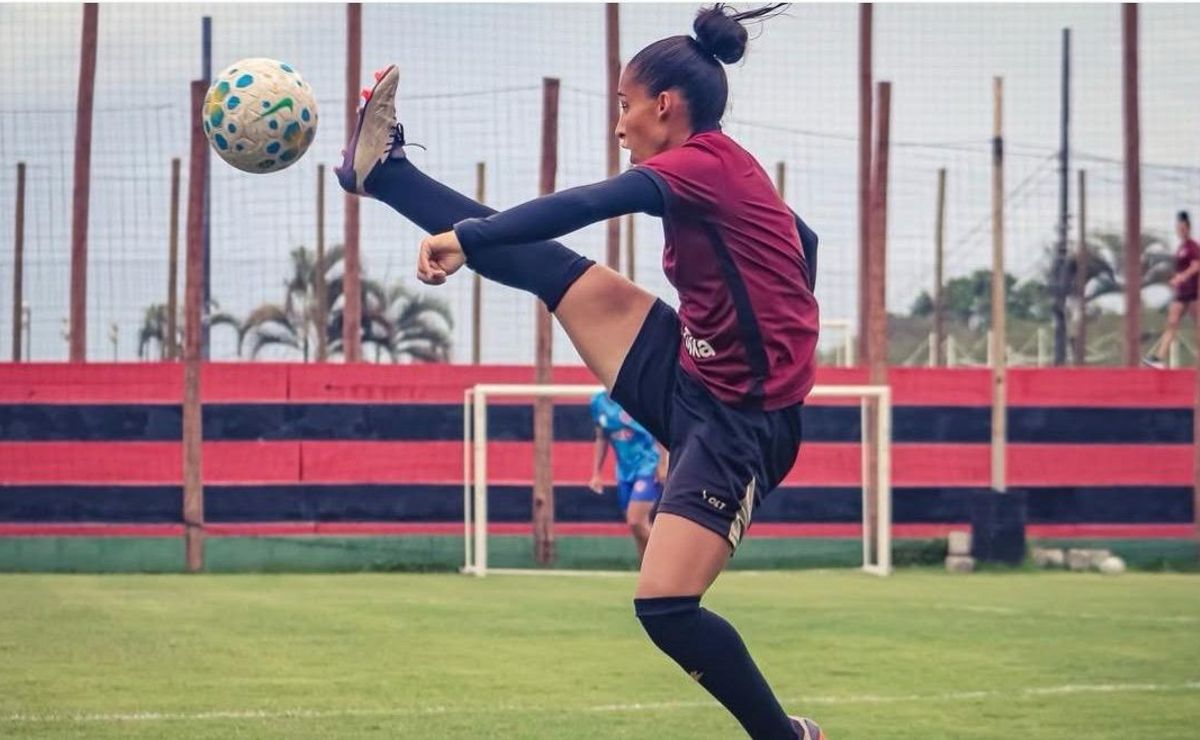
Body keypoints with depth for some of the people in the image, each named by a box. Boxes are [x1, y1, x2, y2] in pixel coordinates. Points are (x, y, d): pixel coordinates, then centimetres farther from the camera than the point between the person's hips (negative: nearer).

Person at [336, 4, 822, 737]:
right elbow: (802, 241, 27)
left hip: (739, 423, -9)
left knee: (665, 607, -16)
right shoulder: (723, 169, 10)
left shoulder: (706, 162, -17)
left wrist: (466, 237, -33)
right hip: (691, 378, 9)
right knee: (553, 267, 7)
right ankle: (382, 168, 15)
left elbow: (590, 204, -30)